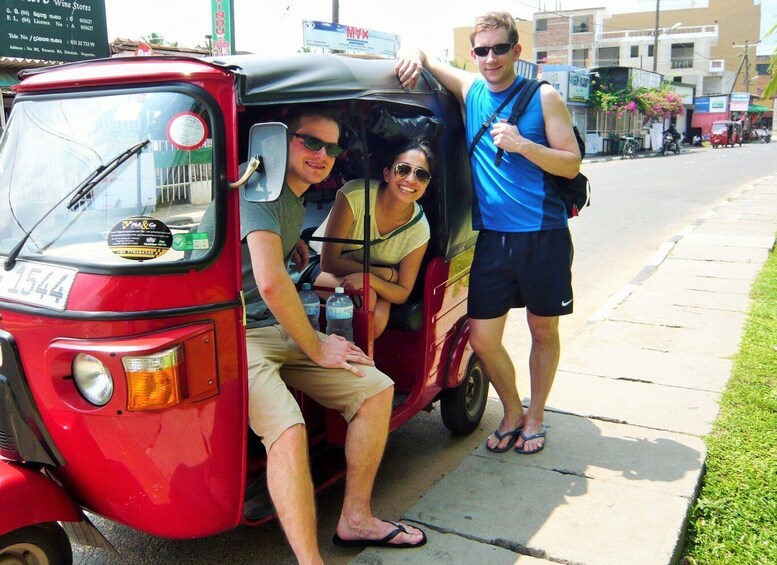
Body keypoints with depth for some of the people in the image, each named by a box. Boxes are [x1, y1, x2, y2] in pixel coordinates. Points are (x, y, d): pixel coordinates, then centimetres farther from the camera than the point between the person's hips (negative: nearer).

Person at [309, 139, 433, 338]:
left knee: (377, 321, -29)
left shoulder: (419, 229, -17)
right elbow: (329, 261, -23)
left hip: (374, 279, 3)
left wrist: (370, 278, -35)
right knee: (367, 296, -33)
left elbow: (402, 294, -13)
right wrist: (388, 274, -25)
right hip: (322, 267, -2)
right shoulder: (355, 195, -27)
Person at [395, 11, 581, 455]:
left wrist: (522, 144, -19)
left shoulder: (543, 98, 0)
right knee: (482, 338, 2)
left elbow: (571, 164, -5)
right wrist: (416, 56, -4)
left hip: (544, 236, -2)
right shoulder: (469, 91, 8)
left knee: (543, 330, 10)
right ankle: (512, 411, 27)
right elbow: (421, 58, 20)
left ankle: (536, 416, 30)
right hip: (492, 238, 2)